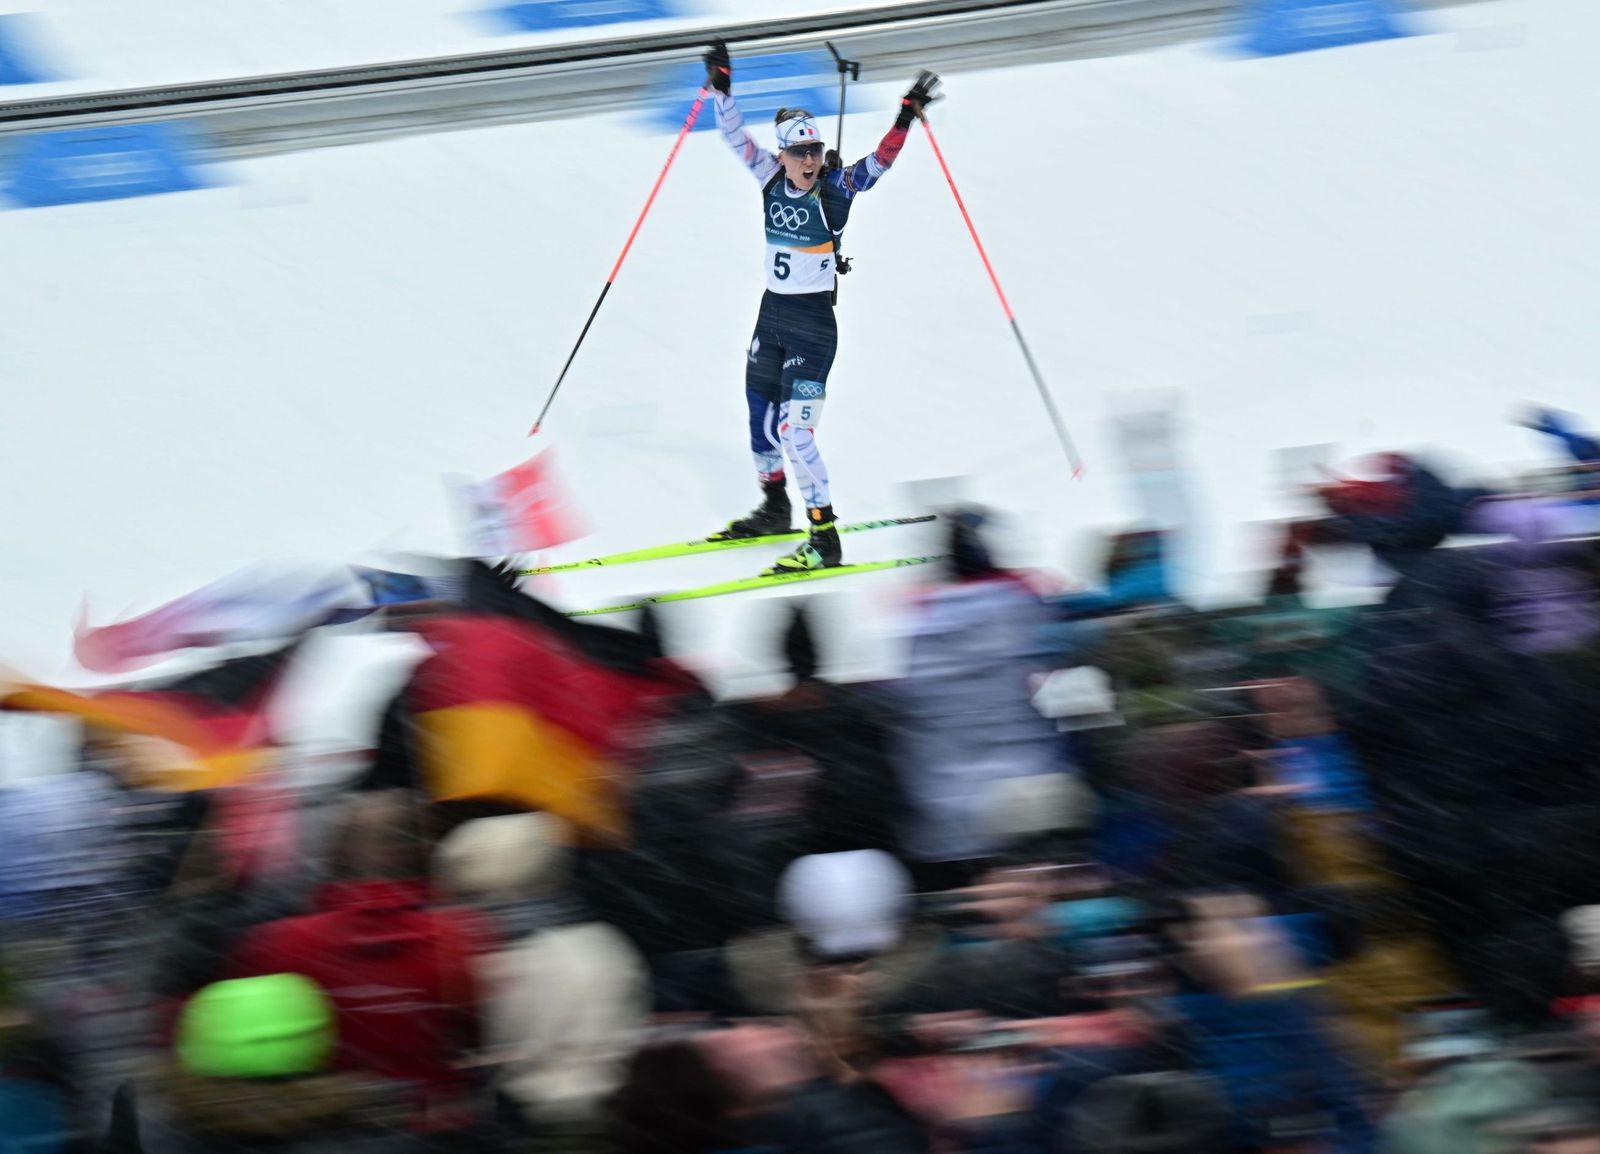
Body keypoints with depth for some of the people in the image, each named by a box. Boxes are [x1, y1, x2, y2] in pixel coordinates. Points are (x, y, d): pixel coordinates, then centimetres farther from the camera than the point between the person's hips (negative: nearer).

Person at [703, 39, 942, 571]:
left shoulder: (836, 187, -13)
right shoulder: (772, 179, 0)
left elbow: (879, 161, -25)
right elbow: (735, 137, 0)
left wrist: (906, 117, -37)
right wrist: (721, 87, -9)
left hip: (814, 320, -6)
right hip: (772, 312, 6)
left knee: (794, 429, -14)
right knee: (760, 417, 19)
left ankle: (825, 538, -11)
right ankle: (775, 509, 41)